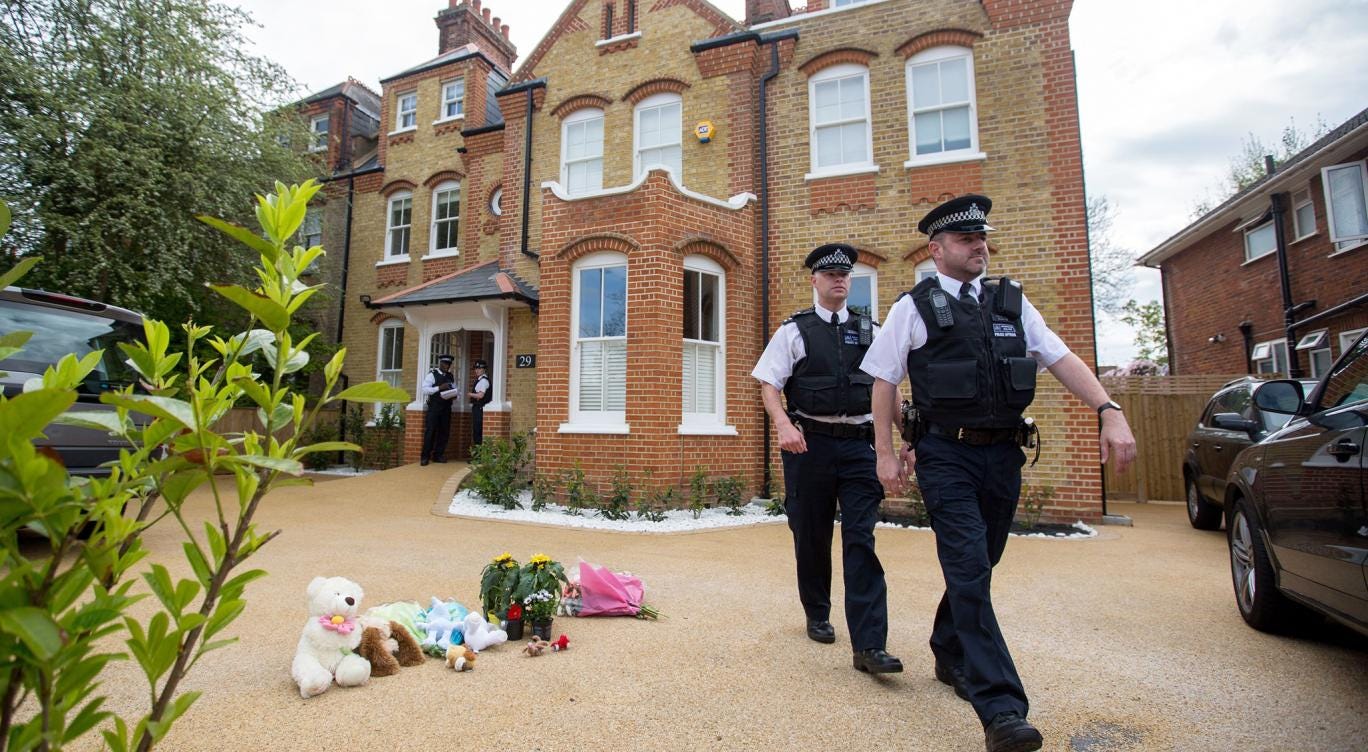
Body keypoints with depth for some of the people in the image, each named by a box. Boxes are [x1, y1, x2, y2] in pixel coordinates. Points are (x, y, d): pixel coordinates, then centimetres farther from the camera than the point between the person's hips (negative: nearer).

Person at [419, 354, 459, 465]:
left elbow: (456, 389, 16)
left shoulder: (451, 377, 14)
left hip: (446, 408, 5)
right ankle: (425, 457, 0)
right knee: (430, 431, -6)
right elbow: (425, 389, -12)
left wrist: (455, 392, -7)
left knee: (444, 432, 7)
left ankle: (438, 455, 17)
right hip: (434, 407, -5)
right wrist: (439, 387, -21)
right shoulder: (432, 374, -2)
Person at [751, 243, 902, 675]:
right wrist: (784, 424, -19)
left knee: (861, 540, -4)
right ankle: (817, 615, 33)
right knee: (811, 535, 11)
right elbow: (768, 384, -3)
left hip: (859, 444, 2)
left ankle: (869, 645, -1)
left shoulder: (869, 331, 11)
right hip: (810, 442, -1)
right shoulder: (794, 330, 2)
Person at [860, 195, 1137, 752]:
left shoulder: (1011, 301, 12)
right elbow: (884, 380, -1)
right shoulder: (915, 306, 0)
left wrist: (1109, 411, -9)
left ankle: (949, 655, 37)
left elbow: (1061, 358, 6)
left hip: (1003, 454, 5)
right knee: (970, 571, -9)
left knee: (977, 566, 15)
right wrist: (885, 452, -6)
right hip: (947, 456, -5)